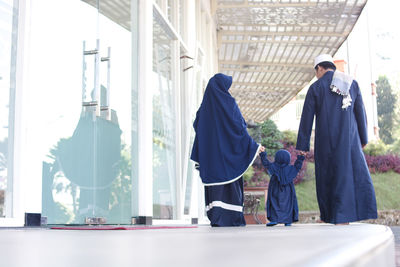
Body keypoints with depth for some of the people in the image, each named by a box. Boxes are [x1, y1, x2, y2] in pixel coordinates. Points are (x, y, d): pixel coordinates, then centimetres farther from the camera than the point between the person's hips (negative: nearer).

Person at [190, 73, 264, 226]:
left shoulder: (205, 105, 8)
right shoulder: (229, 103, -7)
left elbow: (196, 125, 10)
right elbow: (239, 126, -8)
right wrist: (255, 146, -2)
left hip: (210, 151, 5)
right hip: (227, 150, -5)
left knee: (215, 186, 6)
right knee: (230, 185, -1)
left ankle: (215, 218, 2)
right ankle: (231, 218, -3)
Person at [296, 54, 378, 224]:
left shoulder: (315, 87, 0)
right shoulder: (352, 83, 6)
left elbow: (307, 118, -1)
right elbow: (360, 112, 8)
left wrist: (303, 145, 3)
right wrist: (363, 138, 16)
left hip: (326, 140, -1)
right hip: (349, 139, 1)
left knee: (328, 177, 8)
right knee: (357, 176, 5)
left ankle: (327, 217, 14)